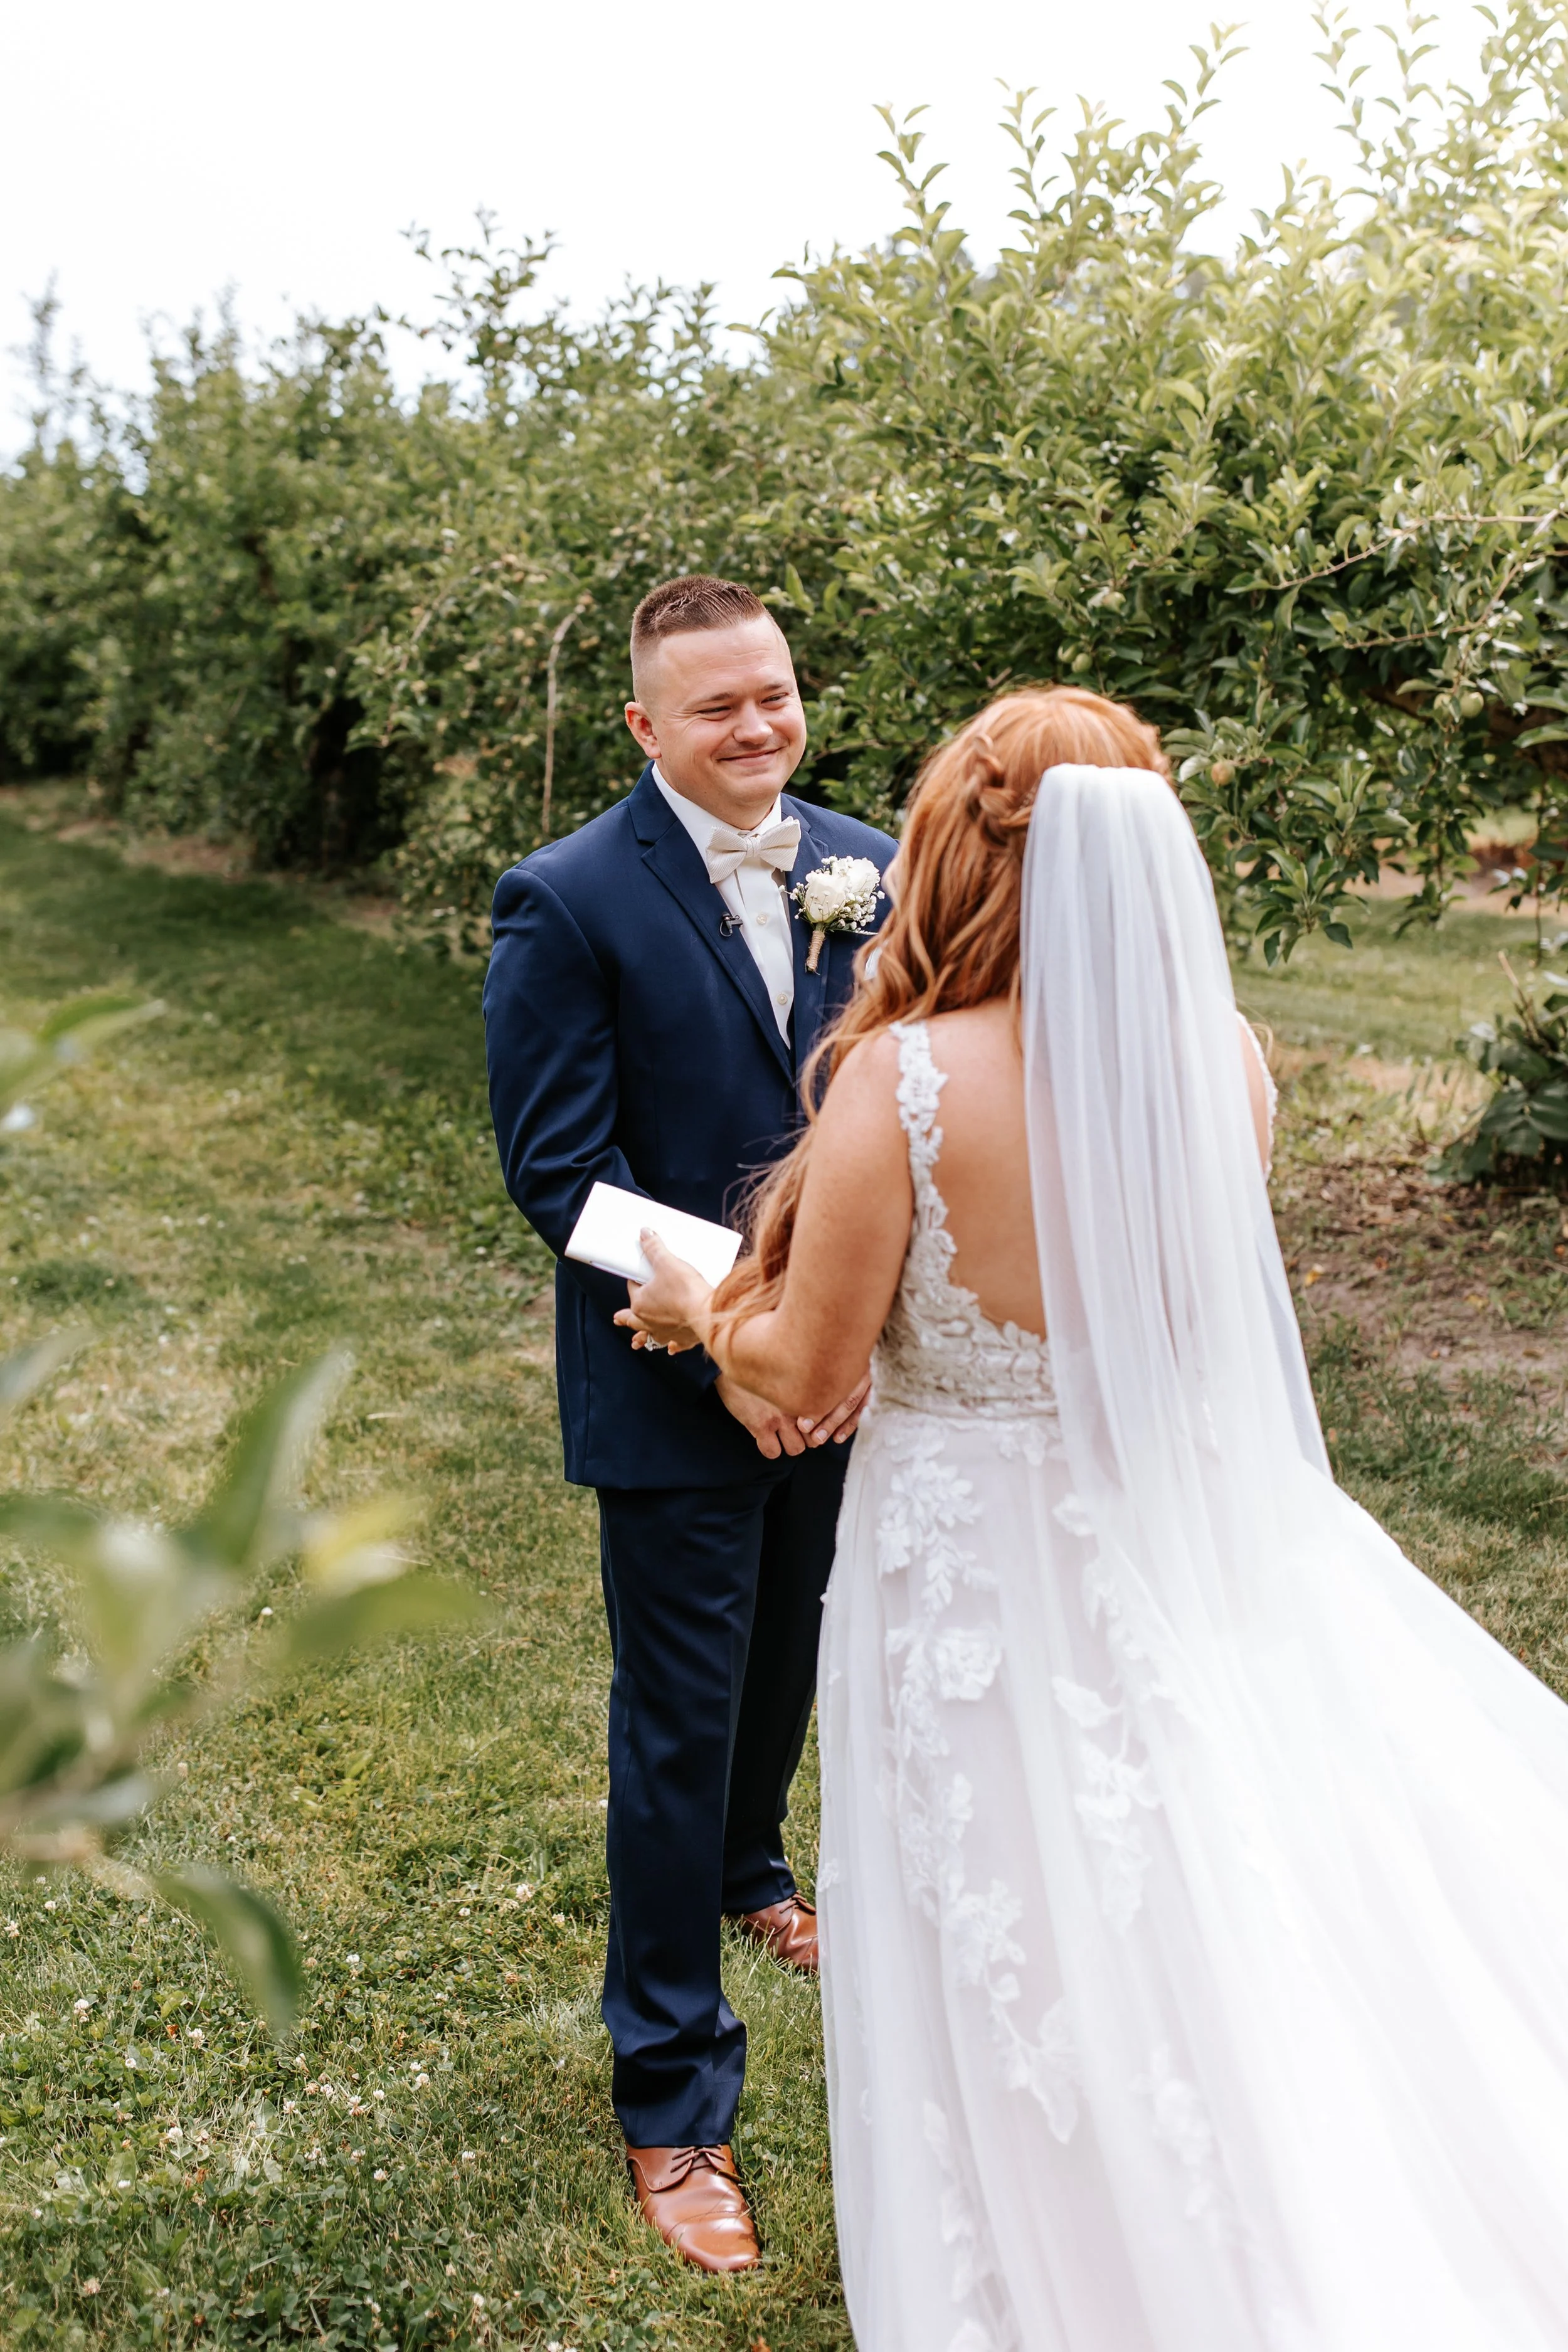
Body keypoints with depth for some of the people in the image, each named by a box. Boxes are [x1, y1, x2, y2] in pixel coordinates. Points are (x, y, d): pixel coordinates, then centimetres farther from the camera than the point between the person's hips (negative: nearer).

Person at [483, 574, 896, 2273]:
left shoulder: (867, 869, -1)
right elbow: (555, 1167, -16)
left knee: (787, 1664, 25)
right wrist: (725, 1349, -20)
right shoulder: (569, 901, -15)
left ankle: (745, 1873, 55)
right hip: (672, 1392, -5)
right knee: (679, 1720, 5)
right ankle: (672, 2101, 20)